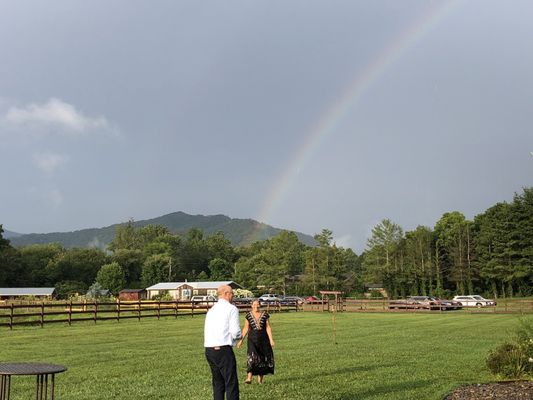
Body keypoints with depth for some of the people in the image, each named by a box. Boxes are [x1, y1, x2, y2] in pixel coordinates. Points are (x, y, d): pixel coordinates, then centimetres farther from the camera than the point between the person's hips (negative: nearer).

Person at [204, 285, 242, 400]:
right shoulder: (231, 309, -5)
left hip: (209, 350, 7)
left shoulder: (211, 310, 17)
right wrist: (239, 336, 9)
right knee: (231, 383, -2)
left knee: (217, 383, 14)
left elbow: (207, 331, 16)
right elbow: (235, 332, -13)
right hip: (223, 349, -7)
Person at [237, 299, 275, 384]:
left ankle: (260, 379, 16)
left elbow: (268, 327, 1)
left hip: (263, 338, 1)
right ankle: (249, 378, -21)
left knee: (263, 358, 4)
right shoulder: (249, 315, 2)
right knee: (252, 356, -15)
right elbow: (245, 328, 6)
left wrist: (271, 339, -7)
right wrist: (241, 340, 1)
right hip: (252, 339, -1)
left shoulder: (265, 314, 2)